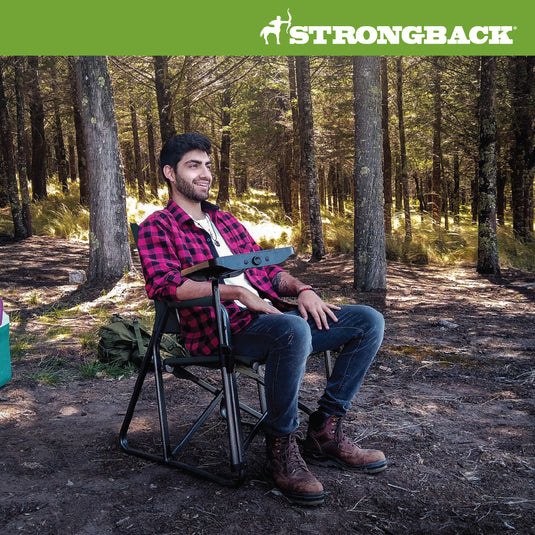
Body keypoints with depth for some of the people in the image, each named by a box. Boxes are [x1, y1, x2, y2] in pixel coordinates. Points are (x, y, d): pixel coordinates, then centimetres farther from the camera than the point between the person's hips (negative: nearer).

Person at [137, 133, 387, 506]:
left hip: (269, 314, 8)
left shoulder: (226, 220, 27)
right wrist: (235, 291, -22)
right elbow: (163, 283, -13)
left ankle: (324, 434, -1)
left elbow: (268, 269, 25)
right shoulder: (158, 227, 5)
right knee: (294, 330, -39)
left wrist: (301, 288, 3)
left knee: (369, 321, -5)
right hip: (218, 328, -7)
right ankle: (281, 448, -18)